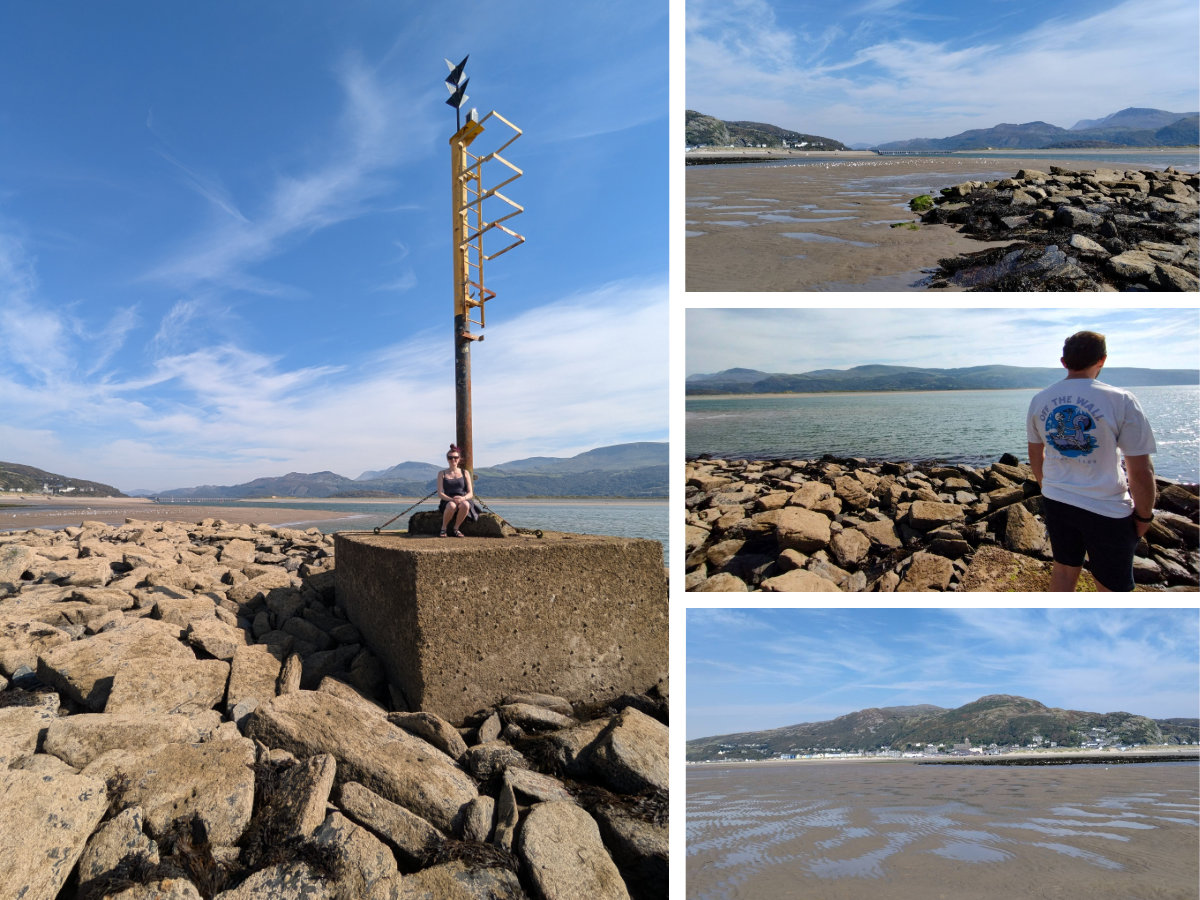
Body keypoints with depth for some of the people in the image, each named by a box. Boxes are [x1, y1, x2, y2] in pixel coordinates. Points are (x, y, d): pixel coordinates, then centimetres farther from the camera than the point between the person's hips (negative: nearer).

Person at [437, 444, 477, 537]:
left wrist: (463, 498, -19)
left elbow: (470, 493, 5)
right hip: (447, 502, -1)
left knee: (465, 505, -38)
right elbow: (440, 493, 0)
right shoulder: (442, 474, 10)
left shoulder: (465, 473, 12)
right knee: (452, 506, -39)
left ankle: (455, 528, -14)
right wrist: (451, 499, -20)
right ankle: (443, 528, -14)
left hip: (463, 501, 1)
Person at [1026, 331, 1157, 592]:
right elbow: (1141, 471, -15)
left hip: (1056, 502, 5)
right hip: (1107, 510, -5)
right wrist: (1144, 515, -1)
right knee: (1112, 588, 11)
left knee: (1064, 569, 21)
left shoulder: (1040, 400, -2)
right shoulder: (1120, 401, -17)